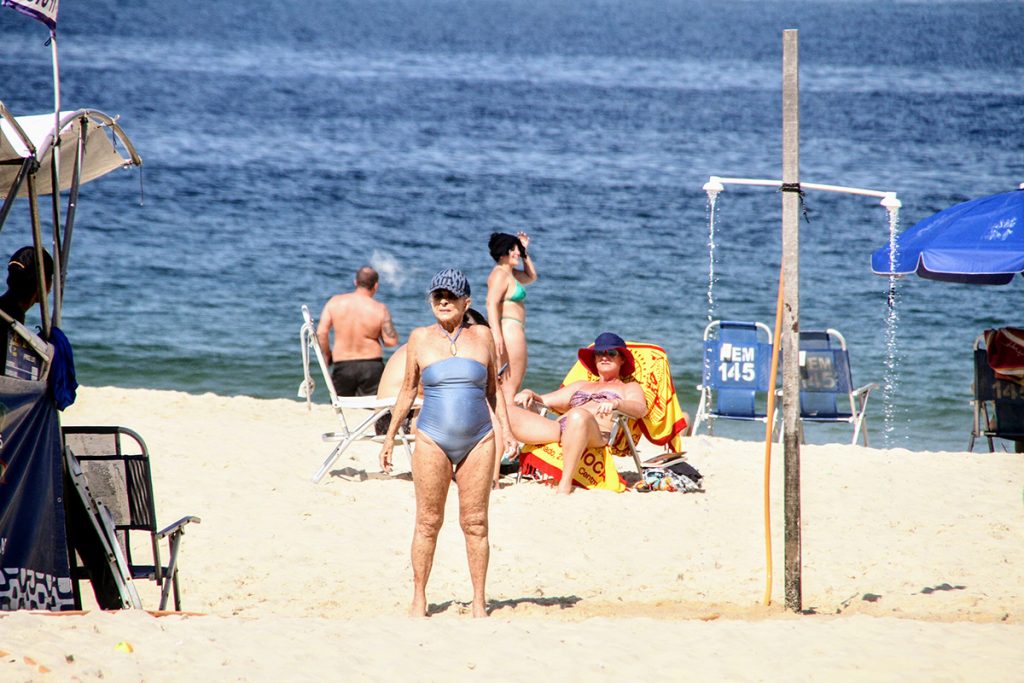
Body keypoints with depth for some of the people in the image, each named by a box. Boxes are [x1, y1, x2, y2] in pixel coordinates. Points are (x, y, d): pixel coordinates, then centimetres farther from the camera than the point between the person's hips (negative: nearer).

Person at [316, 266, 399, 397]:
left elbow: (321, 332, -5)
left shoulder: (335, 302, -3)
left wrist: (327, 354, 11)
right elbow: (391, 341, -9)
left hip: (342, 365, 2)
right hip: (371, 365, -2)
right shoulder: (379, 309, -9)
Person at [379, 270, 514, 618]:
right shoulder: (420, 338, 5)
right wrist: (390, 436, 12)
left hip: (478, 441, 1)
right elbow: (408, 389, 12)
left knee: (475, 523, 1)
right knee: (428, 522, 0)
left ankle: (479, 602, 6)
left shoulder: (482, 336, 7)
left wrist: (506, 429, 6)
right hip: (433, 441, -1)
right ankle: (418, 600, 8)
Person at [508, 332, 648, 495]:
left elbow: (640, 409, 2)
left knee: (578, 415, -44)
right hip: (557, 428, 6)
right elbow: (544, 401, 35)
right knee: (504, 412, -16)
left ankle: (565, 485, -46)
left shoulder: (630, 388, 25)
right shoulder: (581, 386, 41)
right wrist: (529, 394, 11)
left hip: (598, 435, -6)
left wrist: (615, 403, -20)